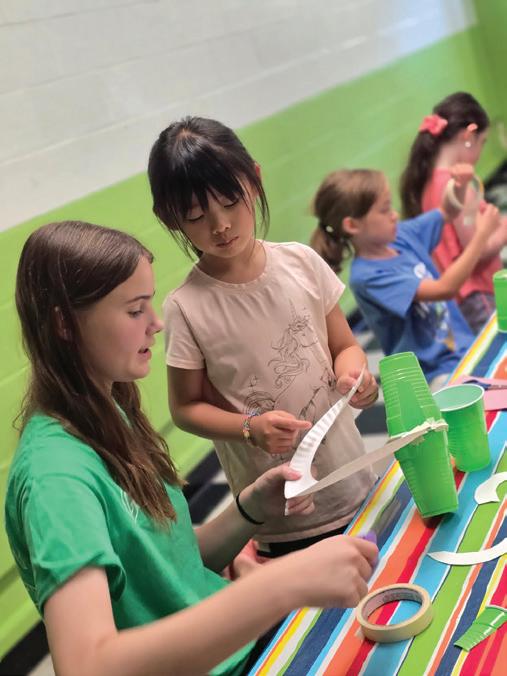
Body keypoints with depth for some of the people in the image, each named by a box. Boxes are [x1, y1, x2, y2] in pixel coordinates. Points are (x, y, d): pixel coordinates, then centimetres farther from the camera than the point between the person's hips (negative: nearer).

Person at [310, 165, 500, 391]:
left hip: (465, 349, 8)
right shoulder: (368, 277, -20)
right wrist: (481, 233, -21)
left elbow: (448, 211, 19)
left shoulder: (402, 235, 2)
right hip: (434, 375, -8)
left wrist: (460, 185, -4)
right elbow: (444, 288, -25)